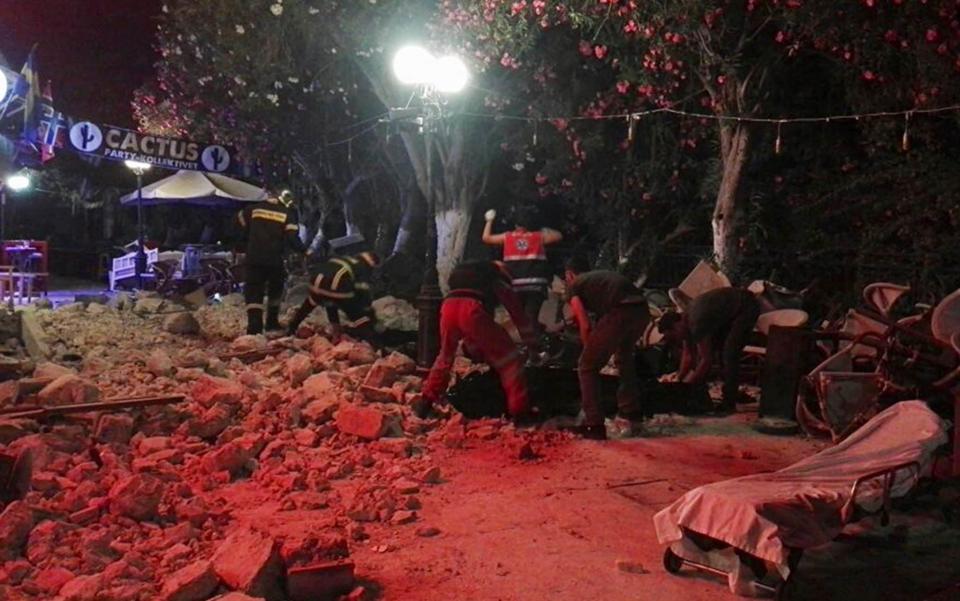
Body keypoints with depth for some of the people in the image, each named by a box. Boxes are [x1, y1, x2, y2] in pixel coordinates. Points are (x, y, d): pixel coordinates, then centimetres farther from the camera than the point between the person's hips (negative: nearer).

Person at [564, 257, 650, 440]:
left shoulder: (573, 286, 19)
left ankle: (594, 425, 3)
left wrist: (590, 352, 19)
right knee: (624, 356, 34)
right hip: (642, 309, 7)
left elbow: (585, 325, 6)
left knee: (587, 367, 8)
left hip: (619, 313, -7)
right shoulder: (603, 275, 37)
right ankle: (630, 410, 40)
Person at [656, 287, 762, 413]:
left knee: (729, 352, -20)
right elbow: (688, 356, 4)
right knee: (706, 349, 5)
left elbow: (706, 360, -31)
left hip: (747, 307, -9)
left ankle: (729, 403, -15)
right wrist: (679, 379, -4)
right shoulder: (686, 319, -5)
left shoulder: (697, 322, -32)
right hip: (729, 312, 9)